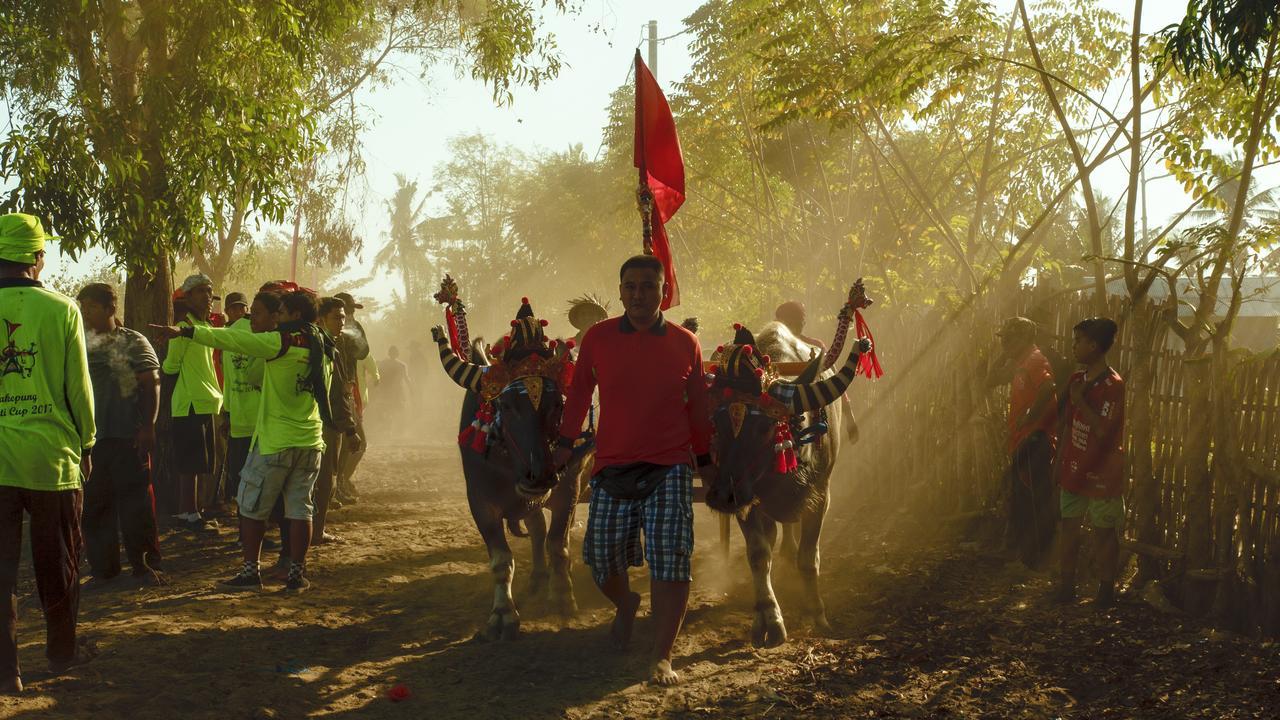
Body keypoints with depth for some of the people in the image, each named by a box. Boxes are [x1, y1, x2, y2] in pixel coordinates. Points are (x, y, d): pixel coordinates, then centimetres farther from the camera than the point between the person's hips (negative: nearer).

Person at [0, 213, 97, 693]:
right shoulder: (61, 310, -7)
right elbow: (79, 386, -2)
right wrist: (85, 444, 12)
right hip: (52, 456, -1)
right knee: (58, 564, 14)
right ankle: (62, 652, 28)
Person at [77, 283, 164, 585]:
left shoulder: (134, 342, -1)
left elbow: (151, 385, -3)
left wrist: (148, 426, -11)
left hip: (127, 435, -4)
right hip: (88, 436, 4)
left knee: (136, 502, -1)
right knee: (93, 504, 6)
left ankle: (144, 563, 8)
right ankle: (102, 566, 14)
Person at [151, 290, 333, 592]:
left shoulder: (282, 342, -13)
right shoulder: (325, 350, 8)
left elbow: (233, 340, -19)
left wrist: (184, 332, -21)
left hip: (275, 441, -6)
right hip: (310, 442, 6)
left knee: (251, 507, 6)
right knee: (299, 508, 8)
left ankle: (250, 570, 7)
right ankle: (297, 572, 7)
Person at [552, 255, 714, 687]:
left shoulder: (684, 343, 3)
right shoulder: (598, 338, 2)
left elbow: (698, 405, 13)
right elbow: (579, 391, 12)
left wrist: (705, 461, 18)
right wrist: (565, 443, 14)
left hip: (669, 468, -1)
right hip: (611, 468, 1)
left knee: (670, 560, -12)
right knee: (601, 554, 4)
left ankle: (662, 657, -6)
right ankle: (625, 604, 39)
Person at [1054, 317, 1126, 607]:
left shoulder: (1113, 386, -17)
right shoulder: (1077, 380, 7)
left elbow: (1101, 429, -24)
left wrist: (1080, 400, -20)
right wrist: (1060, 461, 13)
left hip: (1101, 472, -7)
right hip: (1075, 469, 7)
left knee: (1103, 530, 4)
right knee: (1069, 525, 12)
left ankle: (1106, 588, 15)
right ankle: (1066, 584, 22)